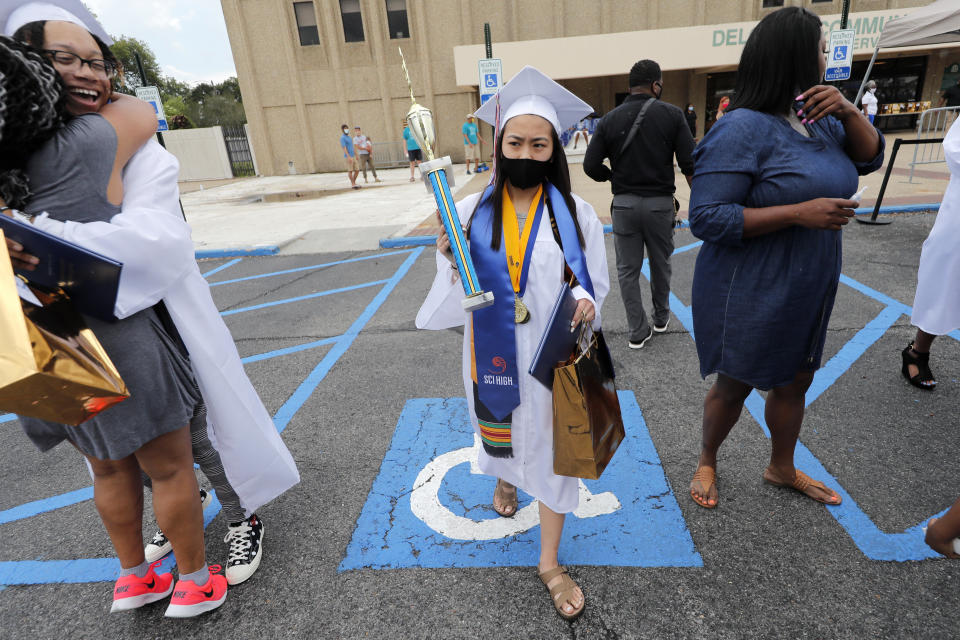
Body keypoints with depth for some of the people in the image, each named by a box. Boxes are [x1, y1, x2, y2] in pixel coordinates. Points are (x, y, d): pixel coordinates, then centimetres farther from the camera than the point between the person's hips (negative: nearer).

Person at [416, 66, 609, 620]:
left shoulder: (575, 214, -6)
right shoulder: (471, 212, -4)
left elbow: (593, 284, 0)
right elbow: (457, 291, 0)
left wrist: (583, 301, -21)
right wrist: (449, 261, -20)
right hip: (495, 353, 2)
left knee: (553, 445, 6)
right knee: (501, 427, 22)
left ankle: (550, 562, 25)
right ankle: (505, 478, 59)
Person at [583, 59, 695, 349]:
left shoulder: (609, 120, 0)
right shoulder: (671, 115, -3)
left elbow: (591, 166, -3)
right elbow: (690, 165, -8)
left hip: (624, 203, 1)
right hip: (660, 203, 0)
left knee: (628, 269, 9)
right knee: (660, 264, 18)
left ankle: (638, 331, 13)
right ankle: (661, 317, 36)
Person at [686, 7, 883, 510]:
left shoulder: (817, 119, 6)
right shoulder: (744, 128, -21)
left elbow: (870, 158, 15)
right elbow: (706, 218, -26)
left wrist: (848, 109, -3)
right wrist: (799, 212, -27)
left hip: (807, 290, 8)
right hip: (751, 295, -8)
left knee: (795, 381, 20)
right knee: (734, 386, 10)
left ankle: (782, 469, 43)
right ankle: (707, 462, 36)